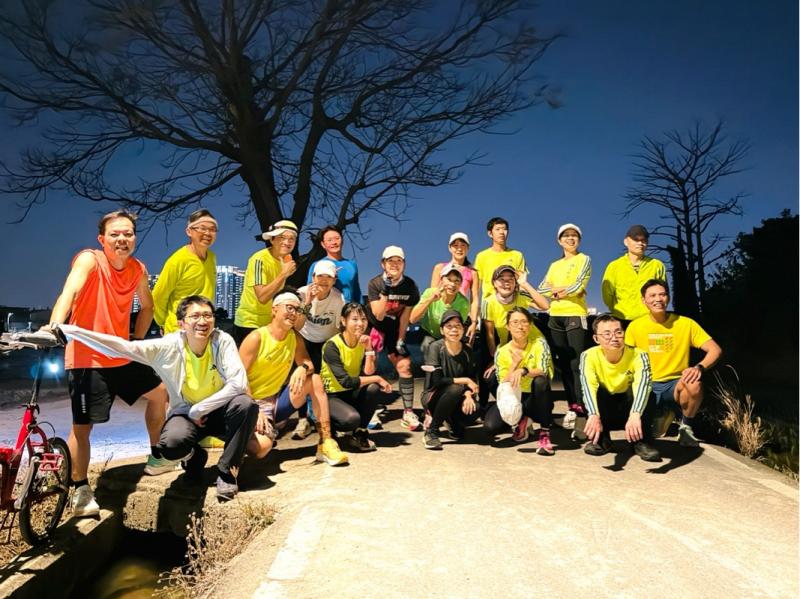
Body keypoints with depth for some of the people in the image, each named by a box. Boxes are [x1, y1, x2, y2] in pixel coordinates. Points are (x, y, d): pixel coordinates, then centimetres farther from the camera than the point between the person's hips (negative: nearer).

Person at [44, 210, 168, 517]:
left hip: (121, 357, 7)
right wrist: (54, 324, -50)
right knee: (82, 426, -7)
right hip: (87, 359, -7)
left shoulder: (138, 269, 2)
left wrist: (137, 339, 10)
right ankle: (80, 491, 13)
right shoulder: (89, 259, -15)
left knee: (159, 392, 17)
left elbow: (147, 306, 18)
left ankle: (157, 455, 36)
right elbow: (70, 290, -34)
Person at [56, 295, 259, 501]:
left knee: (246, 404, -32)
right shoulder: (169, 346, -14)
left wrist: (200, 409, -21)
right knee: (171, 444, -33)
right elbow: (122, 347, -18)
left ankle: (226, 472, -9)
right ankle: (194, 456, 9)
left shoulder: (223, 341, -17)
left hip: (218, 411, 0)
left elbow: (238, 383, -25)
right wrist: (71, 330, -25)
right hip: (185, 413, 0)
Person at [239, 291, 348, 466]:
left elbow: (308, 363, 3)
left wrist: (303, 368, -23)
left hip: (277, 402, 6)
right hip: (253, 403, -6)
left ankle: (326, 443, -10)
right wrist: (255, 411, -24)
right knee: (262, 446, -31)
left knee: (315, 380, -11)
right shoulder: (256, 338, -15)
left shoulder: (295, 337, 3)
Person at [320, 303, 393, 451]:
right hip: (331, 395, -6)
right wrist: (377, 379, -24)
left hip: (352, 393, 6)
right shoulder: (332, 346, -21)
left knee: (374, 388, -23)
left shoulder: (363, 342, -3)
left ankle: (359, 432, -3)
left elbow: (368, 374, -14)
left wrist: (369, 349, -22)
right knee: (352, 418, -33)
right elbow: (345, 382, -29)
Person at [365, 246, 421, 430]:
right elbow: (379, 315, -24)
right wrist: (385, 291, -34)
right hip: (373, 328, -2)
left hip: (394, 330, 2)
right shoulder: (375, 283, -17)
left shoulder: (410, 286, -10)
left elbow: (405, 314, -3)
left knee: (405, 365, -7)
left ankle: (408, 413, 0)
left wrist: (400, 340, -5)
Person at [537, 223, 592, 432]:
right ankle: (572, 406, 12)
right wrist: (562, 290, -8)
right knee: (563, 363, 6)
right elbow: (542, 289, 7)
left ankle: (579, 408, -7)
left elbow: (578, 286, -12)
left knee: (577, 363, -9)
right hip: (555, 317, 6)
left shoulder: (584, 260, 2)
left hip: (575, 315, -6)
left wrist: (556, 290, 0)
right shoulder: (554, 265, 18)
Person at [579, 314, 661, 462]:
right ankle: (600, 439, -10)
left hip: (628, 410, 0)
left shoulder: (638, 355, -21)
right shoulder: (589, 356, -19)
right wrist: (593, 415, -53)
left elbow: (643, 384, -38)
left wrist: (635, 415, -56)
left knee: (647, 391, -30)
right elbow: (588, 387, -35)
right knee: (595, 391, -30)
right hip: (604, 412, 1)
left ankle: (642, 442, -12)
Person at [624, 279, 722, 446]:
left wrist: (699, 368, -28)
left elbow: (715, 350, -8)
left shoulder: (685, 323, -5)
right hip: (648, 387, 1)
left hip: (676, 384, -1)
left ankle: (686, 426, -5)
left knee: (694, 384, -37)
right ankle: (665, 412, 17)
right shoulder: (635, 326, -3)